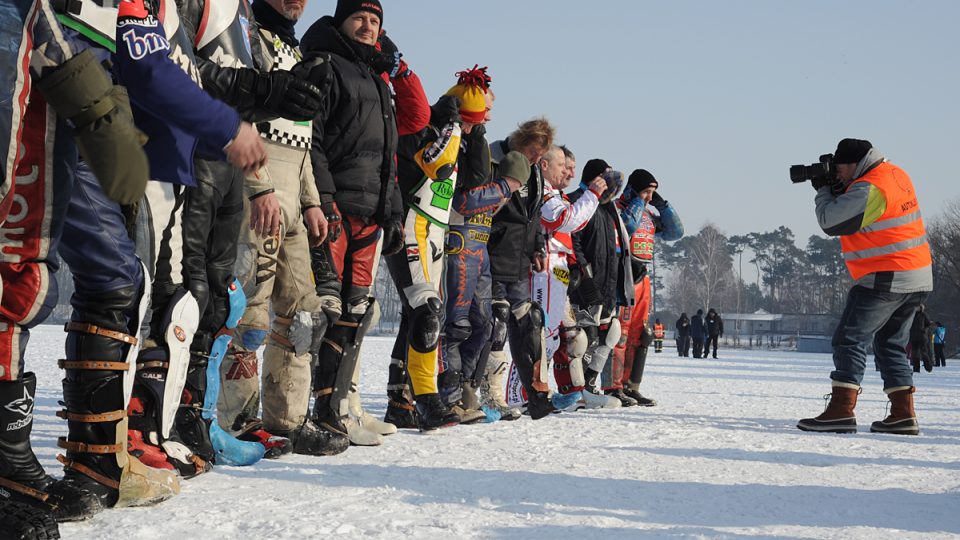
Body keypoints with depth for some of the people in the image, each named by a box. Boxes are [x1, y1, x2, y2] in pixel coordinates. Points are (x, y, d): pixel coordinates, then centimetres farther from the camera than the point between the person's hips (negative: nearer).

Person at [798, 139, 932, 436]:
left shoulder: (869, 188, -18)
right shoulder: (896, 174, 12)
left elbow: (830, 222, -13)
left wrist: (823, 190, 2)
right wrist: (837, 189, 5)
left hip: (886, 279, -10)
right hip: (917, 278, 10)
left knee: (849, 340, -6)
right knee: (890, 345, 16)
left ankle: (841, 411, -12)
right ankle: (903, 414, 12)